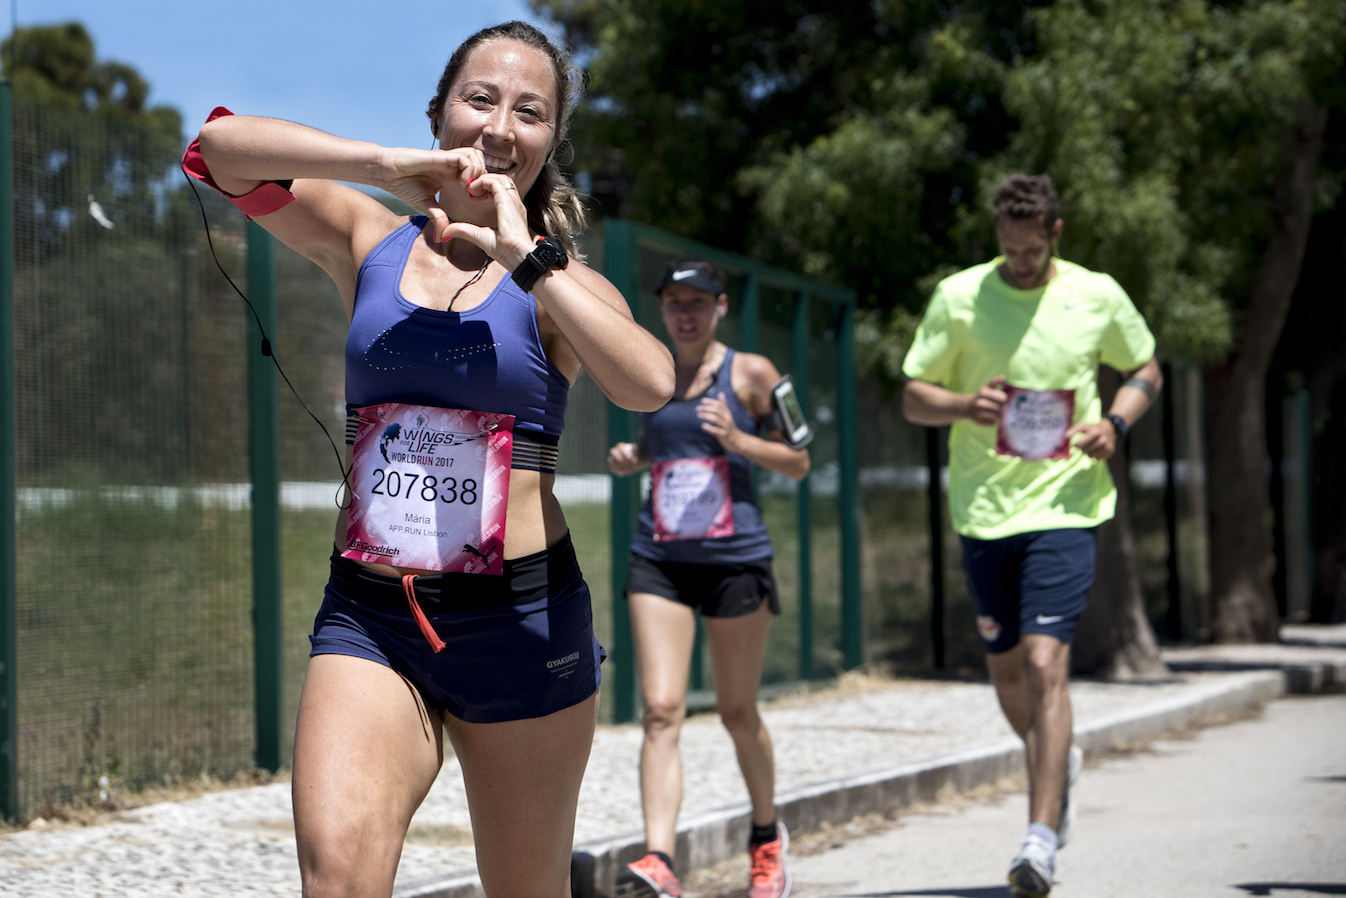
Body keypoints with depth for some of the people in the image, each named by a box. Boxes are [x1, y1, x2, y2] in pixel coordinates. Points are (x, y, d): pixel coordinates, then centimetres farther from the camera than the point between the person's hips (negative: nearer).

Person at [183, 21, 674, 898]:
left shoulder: (560, 280, 2)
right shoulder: (371, 240, 8)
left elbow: (649, 383, -19)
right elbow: (222, 146, -4)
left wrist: (525, 260, -22)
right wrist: (383, 164, -14)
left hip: (521, 619, -1)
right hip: (368, 615, 1)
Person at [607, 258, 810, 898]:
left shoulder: (751, 374, -1)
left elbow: (799, 464, 2)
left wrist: (738, 439, -14)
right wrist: (632, 457, 5)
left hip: (735, 558, -3)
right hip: (658, 558, 3)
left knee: (737, 712, 9)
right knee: (661, 710, -12)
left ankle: (767, 837, 33)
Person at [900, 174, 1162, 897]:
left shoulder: (1098, 297, 0)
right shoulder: (959, 296, -1)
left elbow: (1144, 368, 16)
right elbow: (913, 398, 2)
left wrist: (1116, 422, -4)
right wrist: (965, 405, -19)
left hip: (1065, 505, -2)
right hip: (984, 508, 2)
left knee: (1046, 663, -16)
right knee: (1006, 670, 13)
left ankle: (1041, 838, -15)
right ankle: (1056, 762, 45)